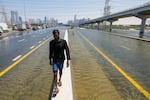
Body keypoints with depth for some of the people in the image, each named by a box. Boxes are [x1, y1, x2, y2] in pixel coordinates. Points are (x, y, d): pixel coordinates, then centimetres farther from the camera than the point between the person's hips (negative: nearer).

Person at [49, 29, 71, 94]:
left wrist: (68, 60, -13)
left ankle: (60, 80, 52)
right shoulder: (51, 42, -8)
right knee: (55, 74, -2)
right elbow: (51, 52, 4)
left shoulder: (63, 41, -15)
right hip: (55, 60, 0)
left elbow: (67, 50, -10)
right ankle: (56, 87, 16)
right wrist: (50, 60, 11)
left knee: (60, 71, 22)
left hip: (61, 60, 0)